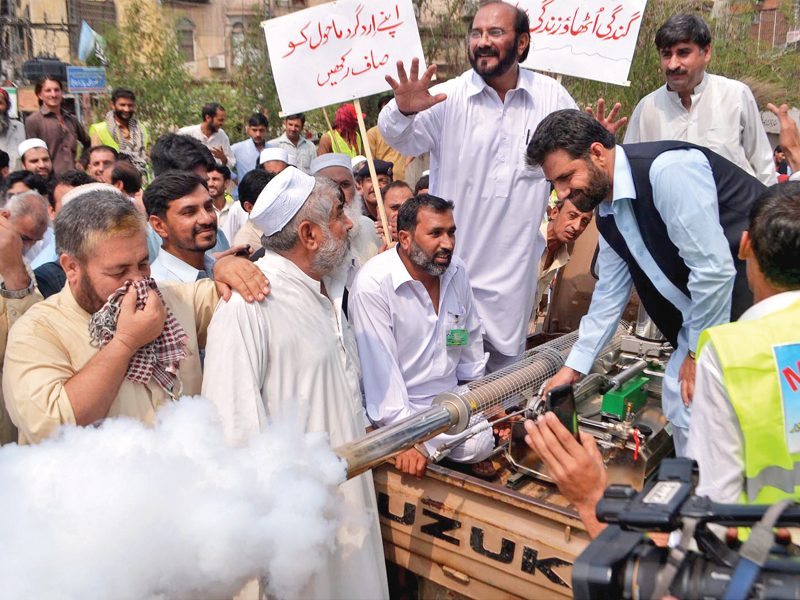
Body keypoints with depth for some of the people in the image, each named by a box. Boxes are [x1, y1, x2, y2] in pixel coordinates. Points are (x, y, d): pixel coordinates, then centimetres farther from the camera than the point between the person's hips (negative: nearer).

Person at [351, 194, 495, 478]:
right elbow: (379, 368, -22)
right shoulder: (373, 284, -21)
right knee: (476, 444, -21)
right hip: (406, 407, -6)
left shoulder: (456, 270, -1)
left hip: (451, 395, 7)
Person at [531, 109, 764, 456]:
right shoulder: (607, 214, 4)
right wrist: (574, 367, 14)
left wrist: (699, 350, -14)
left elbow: (713, 267, -25)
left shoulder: (668, 169, -25)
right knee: (680, 397, 9)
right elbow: (609, 294, 13)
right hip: (706, 310, 9)